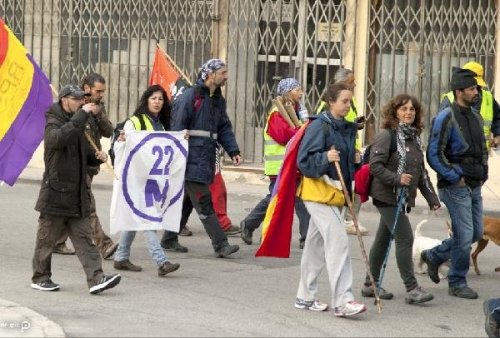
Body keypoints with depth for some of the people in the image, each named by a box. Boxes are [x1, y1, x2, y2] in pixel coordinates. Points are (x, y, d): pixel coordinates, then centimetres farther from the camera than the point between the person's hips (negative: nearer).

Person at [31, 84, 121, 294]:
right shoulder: (53, 123, -9)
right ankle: (40, 277, 18)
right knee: (47, 238, 5)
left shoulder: (77, 126, 18)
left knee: (84, 239, 1)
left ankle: (96, 279, -5)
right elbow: (59, 138, -34)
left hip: (77, 194, 8)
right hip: (56, 193, -7)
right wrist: (82, 114, -33)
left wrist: (97, 157, 6)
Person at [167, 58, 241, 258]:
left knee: (187, 199, 13)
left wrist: (233, 151, 4)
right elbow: (178, 127, -11)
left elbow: (224, 128, 18)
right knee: (204, 202, -10)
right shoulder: (190, 96, -8)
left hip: (207, 158, 9)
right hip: (192, 158, -9)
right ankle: (220, 245, -14)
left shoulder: (218, 99, 18)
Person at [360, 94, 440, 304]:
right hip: (387, 196, -8)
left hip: (404, 198, 8)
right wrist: (397, 178, -24)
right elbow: (375, 165, -16)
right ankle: (412, 289, -7)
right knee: (405, 238, -10)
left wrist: (432, 198, 15)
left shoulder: (415, 137, 14)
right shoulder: (387, 135, -11)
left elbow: (421, 172, 19)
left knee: (383, 240, 14)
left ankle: (370, 285, 21)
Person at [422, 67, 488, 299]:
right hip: (456, 187, -8)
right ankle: (457, 284, 6)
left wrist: (483, 174, 12)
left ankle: (434, 256, 29)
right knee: (465, 236, -7)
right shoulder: (446, 118, -13)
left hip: (475, 186, 8)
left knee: (476, 234, 12)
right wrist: (455, 178, -15)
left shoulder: (475, 117, 13)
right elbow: (434, 155, -16)